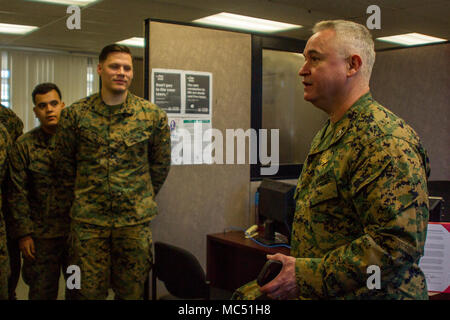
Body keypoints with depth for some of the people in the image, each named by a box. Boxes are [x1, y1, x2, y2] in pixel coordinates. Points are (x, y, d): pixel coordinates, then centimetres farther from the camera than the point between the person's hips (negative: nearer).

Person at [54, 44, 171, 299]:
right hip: (88, 219, 0)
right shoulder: (76, 114, 0)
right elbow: (64, 163, 10)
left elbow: (161, 165, 9)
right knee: (89, 291, 8)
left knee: (131, 291, 12)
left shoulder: (153, 115, 0)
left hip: (135, 219, 0)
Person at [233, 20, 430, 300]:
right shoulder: (330, 132, 13)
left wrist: (308, 276, -22)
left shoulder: (386, 141, -19)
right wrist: (297, 265, 10)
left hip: (359, 293, -8)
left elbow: (399, 245, -25)